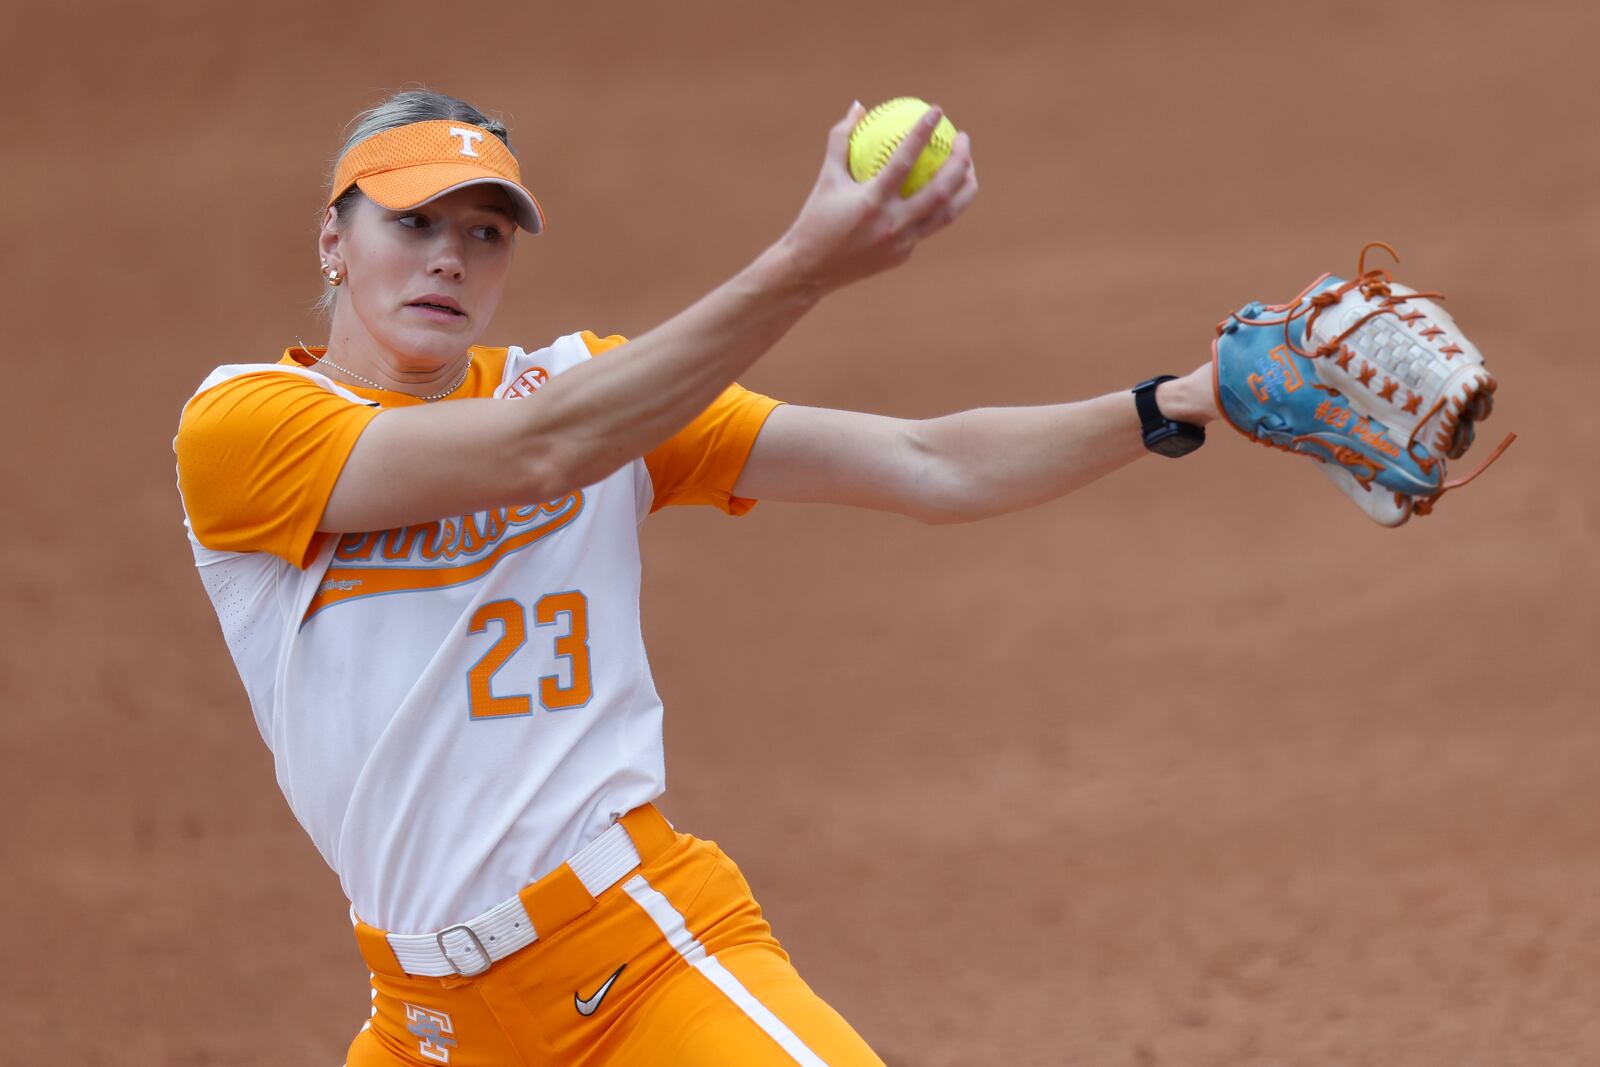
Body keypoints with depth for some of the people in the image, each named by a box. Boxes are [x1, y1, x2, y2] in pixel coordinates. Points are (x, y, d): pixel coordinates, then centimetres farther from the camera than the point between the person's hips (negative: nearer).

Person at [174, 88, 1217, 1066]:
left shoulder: (589, 384, 6)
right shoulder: (238, 426, -5)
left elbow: (933, 471, 3)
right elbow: (540, 453, -20)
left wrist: (1176, 404, -11)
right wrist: (803, 268, -29)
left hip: (644, 950, -1)